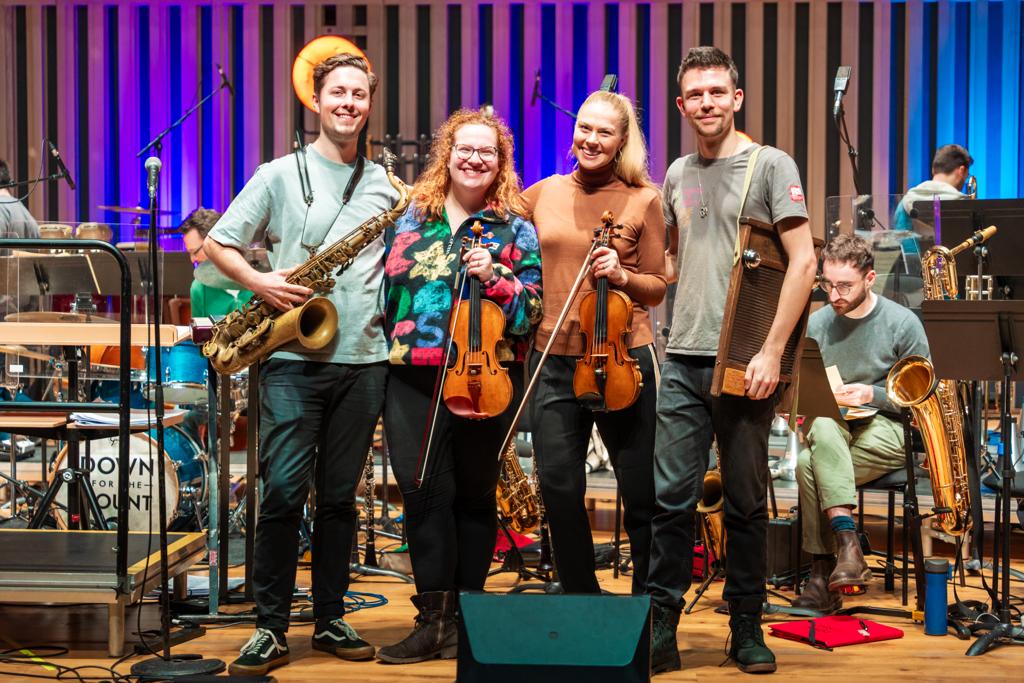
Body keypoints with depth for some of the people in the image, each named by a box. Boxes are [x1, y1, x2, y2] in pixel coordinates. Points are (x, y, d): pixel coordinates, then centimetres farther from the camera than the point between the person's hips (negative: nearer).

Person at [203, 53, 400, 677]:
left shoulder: (385, 186, 12)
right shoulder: (280, 175, 4)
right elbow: (217, 243, 5)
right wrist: (261, 283, -12)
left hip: (363, 357, 3)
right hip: (293, 353, -2)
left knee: (340, 495, 8)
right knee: (284, 490, -7)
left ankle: (330, 619, 19)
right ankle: (271, 627, 4)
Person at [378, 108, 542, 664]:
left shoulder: (515, 228, 6)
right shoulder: (409, 218, 11)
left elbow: (532, 309, 0)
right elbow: (383, 291, 15)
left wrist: (494, 278, -15)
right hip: (413, 374, 1)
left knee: (474, 493, 6)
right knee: (423, 488, -6)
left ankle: (464, 618, 17)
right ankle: (433, 617, 3)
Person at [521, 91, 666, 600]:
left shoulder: (642, 200, 2)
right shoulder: (543, 194, 9)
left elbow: (657, 288, 6)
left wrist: (623, 276, -15)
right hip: (554, 359, 2)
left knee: (642, 495, 2)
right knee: (559, 487, 3)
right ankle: (581, 596, 23)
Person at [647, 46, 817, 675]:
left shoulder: (770, 165, -1)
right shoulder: (678, 175, 14)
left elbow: (804, 262, -8)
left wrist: (772, 352, -14)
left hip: (745, 365, -3)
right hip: (683, 361, 4)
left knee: (747, 501, 7)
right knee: (671, 497, 0)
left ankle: (747, 626, 19)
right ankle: (661, 628, 7)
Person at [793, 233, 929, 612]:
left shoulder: (903, 323, -3)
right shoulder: (816, 323, 8)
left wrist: (871, 394, -14)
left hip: (887, 429, -3)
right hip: (832, 429, 4)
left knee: (809, 464, -32)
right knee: (823, 426, -36)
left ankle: (823, 574, -27)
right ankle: (848, 544, -39)